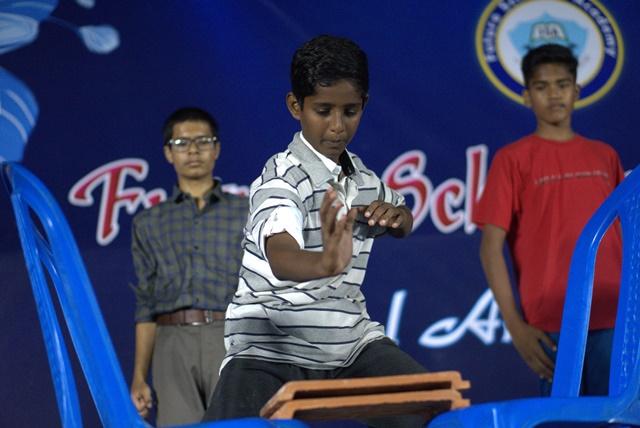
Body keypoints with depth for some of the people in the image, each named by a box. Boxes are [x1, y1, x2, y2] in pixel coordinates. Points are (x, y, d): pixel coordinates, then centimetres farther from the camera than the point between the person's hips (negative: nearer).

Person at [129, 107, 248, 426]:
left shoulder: (246, 213, 12)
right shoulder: (149, 224, 18)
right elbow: (146, 306, 15)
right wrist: (139, 376, 7)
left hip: (232, 340, -1)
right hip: (173, 346, 2)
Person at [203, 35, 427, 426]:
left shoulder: (362, 177, 8)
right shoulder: (282, 179, -16)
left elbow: (404, 224, 30)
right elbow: (280, 257, -37)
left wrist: (395, 214, 3)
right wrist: (324, 265, -62)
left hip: (351, 340, 6)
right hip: (272, 349, -6)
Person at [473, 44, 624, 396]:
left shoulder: (604, 156, 14)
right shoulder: (512, 159, 2)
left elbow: (622, 239, 17)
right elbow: (491, 247, -2)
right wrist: (515, 326, -9)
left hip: (612, 321, 3)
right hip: (553, 325, -3)